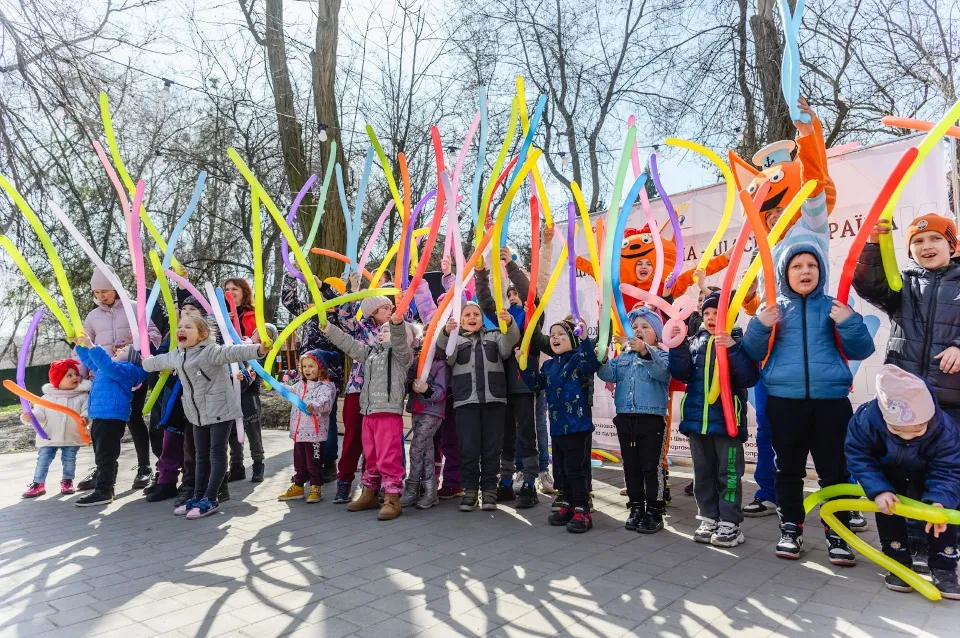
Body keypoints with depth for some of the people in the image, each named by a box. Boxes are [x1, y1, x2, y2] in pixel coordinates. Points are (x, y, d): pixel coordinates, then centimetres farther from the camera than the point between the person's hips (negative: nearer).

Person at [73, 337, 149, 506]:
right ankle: (105, 488, 25)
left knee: (105, 456, -8)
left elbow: (109, 365, -26)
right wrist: (80, 345, 27)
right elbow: (90, 360, 38)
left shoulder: (127, 369, -8)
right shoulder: (103, 369, 23)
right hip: (100, 416, 10)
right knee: (103, 455, 16)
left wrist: (91, 346, -28)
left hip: (112, 417, -10)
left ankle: (103, 491, -4)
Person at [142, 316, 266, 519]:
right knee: (201, 456, 15)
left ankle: (210, 499, 4)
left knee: (217, 454, -1)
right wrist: (145, 362, 48)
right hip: (198, 414, 8)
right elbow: (157, 361, 29)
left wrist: (258, 349, -53)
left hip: (220, 410, -8)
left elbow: (233, 352, -36)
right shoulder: (175, 357, 7)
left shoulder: (211, 351, -19)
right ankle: (198, 497, 24)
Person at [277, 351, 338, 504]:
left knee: (314, 463, 3)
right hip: (298, 433, 7)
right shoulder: (300, 385, 13)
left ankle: (316, 488, 15)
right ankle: (298, 486, 29)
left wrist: (314, 405, -51)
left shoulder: (326, 386, -12)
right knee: (299, 462, 17)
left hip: (315, 434, -7)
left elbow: (325, 401, -30)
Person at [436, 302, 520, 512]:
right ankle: (470, 490, 9)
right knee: (468, 448, -1)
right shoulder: (454, 338, 14)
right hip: (466, 401, -1)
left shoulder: (494, 336, 17)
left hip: (494, 399, 1)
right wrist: (446, 333, -29)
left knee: (492, 447, 3)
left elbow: (507, 348, -4)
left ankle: (489, 490, 12)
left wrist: (510, 325, -25)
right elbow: (445, 354, -8)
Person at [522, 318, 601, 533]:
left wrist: (585, 338, -37)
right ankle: (569, 505, 29)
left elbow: (592, 364, -29)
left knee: (576, 468, -5)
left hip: (578, 424, -8)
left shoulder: (578, 358, -8)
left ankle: (582, 511, 5)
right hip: (557, 426, 8)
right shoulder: (549, 365, 14)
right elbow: (536, 384, 19)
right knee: (560, 469, 15)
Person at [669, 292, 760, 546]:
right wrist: (677, 346, -12)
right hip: (697, 419, 5)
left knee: (728, 473, 2)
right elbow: (681, 374, 0)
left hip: (726, 418, -5)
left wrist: (732, 349, -23)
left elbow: (750, 379, -13)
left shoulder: (738, 341, -3)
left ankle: (730, 524, 11)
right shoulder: (694, 342, 9)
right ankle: (709, 519, 23)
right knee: (703, 473, 12)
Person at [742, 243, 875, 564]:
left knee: (835, 471, 5)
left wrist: (849, 323, -11)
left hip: (831, 400, 0)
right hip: (783, 401, 0)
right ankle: (790, 529, 20)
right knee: (788, 469, 8)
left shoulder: (835, 307, 8)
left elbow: (861, 350, 6)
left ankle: (837, 534, 18)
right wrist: (759, 327, -11)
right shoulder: (773, 310, 8)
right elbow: (753, 354, 6)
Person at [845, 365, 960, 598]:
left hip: (928, 472, 1)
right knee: (887, 507, -13)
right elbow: (858, 456, -29)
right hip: (888, 470, 0)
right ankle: (898, 562, 1)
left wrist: (939, 501, -48)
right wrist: (878, 490, -41)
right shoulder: (866, 420, -42)